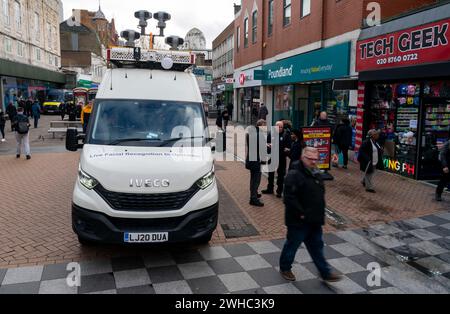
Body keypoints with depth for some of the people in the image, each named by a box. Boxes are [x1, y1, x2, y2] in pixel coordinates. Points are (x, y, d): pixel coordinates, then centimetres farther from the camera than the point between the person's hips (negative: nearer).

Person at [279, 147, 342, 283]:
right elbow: (289, 197, -26)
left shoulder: (316, 174, 8)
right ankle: (285, 268, 31)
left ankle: (325, 273, 29)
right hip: (298, 221, -8)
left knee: (317, 246, 17)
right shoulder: (294, 174, -21)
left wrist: (320, 213, 15)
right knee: (292, 244, 10)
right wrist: (301, 214, -22)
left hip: (314, 220, 8)